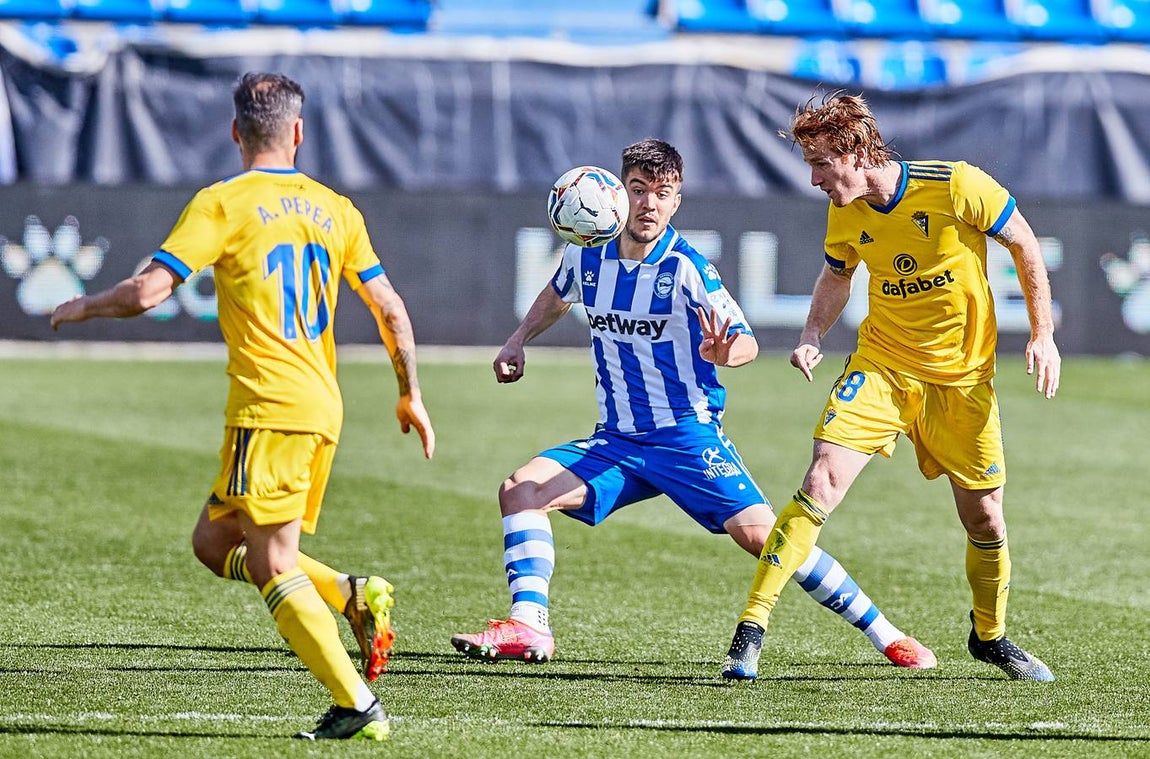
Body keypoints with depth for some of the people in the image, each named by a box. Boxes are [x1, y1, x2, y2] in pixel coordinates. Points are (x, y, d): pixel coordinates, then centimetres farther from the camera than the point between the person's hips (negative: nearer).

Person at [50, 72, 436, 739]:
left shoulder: (223, 204, -4)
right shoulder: (335, 209, 13)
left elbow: (147, 291, -11)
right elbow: (391, 310, 15)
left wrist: (83, 307, 8)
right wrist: (411, 395, 26)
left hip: (271, 408, -7)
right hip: (325, 409, 7)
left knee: (273, 569, -5)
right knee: (215, 543, 19)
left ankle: (358, 705, -13)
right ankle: (354, 595, 2)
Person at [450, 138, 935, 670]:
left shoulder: (686, 269, -14)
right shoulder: (587, 256, 2)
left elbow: (747, 343, -18)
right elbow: (558, 294, 26)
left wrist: (722, 352, -40)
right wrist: (518, 340, 14)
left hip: (688, 438, -5)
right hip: (615, 442, 5)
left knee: (761, 534, -18)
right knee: (521, 489, -14)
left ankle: (885, 635, -8)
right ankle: (528, 628, -17)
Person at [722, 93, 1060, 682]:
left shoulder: (956, 186, -19)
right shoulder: (847, 214, -6)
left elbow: (1023, 243, -5)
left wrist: (1043, 335, -4)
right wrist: (812, 335, -3)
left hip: (962, 376, -1)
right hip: (881, 365, 1)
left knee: (983, 516, 6)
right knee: (821, 483, -18)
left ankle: (990, 635, 34)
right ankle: (751, 629, -17)